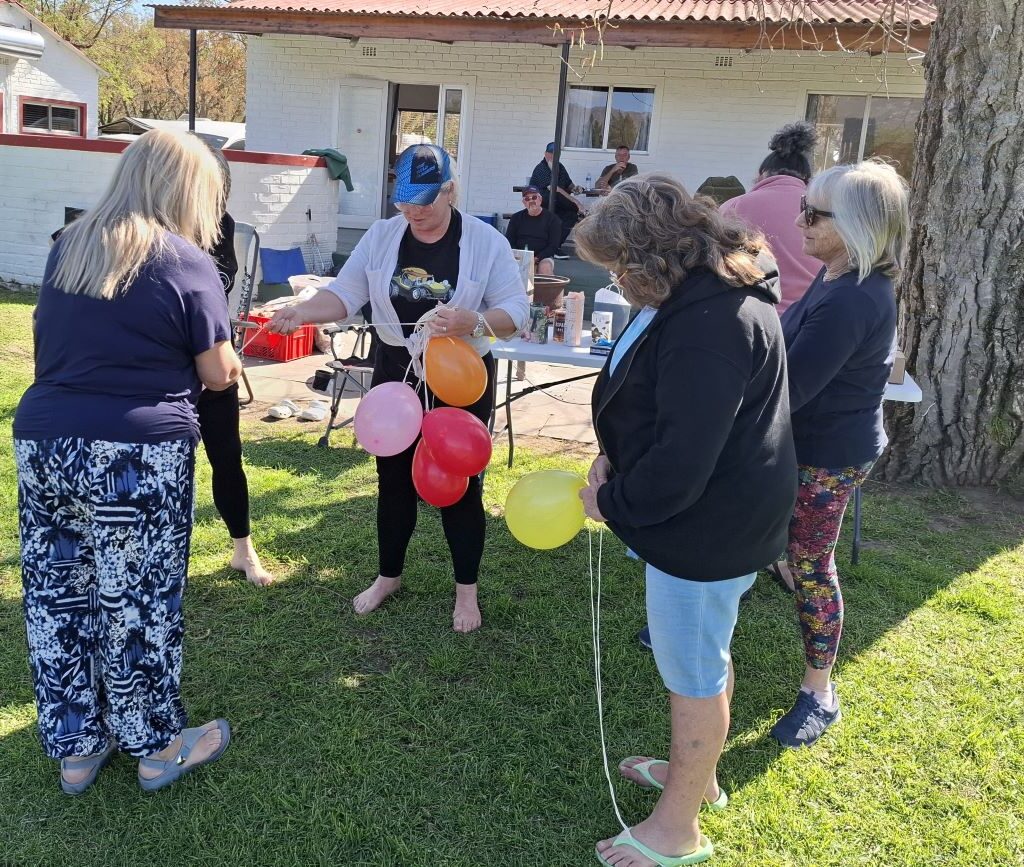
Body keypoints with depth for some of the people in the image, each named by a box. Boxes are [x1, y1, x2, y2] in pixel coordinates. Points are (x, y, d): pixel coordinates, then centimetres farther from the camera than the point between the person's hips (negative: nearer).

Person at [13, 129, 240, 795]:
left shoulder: (67, 247, 11)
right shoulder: (185, 262, -7)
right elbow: (217, 374, -3)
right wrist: (229, 360, 18)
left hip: (42, 442, 6)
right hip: (137, 457, -6)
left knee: (57, 596, 14)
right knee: (139, 604, 7)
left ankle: (75, 748, 29)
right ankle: (158, 746, 24)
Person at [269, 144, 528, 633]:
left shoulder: (486, 242, -11)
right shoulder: (381, 236, -2)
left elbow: (516, 311, -14)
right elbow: (345, 293, -7)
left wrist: (474, 322, -34)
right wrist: (301, 312, -26)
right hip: (396, 376, 3)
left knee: (459, 483, 6)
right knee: (394, 480, 14)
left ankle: (466, 590, 23)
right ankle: (388, 576, 34)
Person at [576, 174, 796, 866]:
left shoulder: (708, 326, -30)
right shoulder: (718, 292, 5)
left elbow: (678, 466, -30)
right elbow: (669, 413, 14)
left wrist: (612, 501, -14)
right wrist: (616, 458, 1)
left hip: (707, 529, -10)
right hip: (720, 514, 10)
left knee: (694, 672, 7)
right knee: (706, 655, 25)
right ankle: (697, 774, 48)